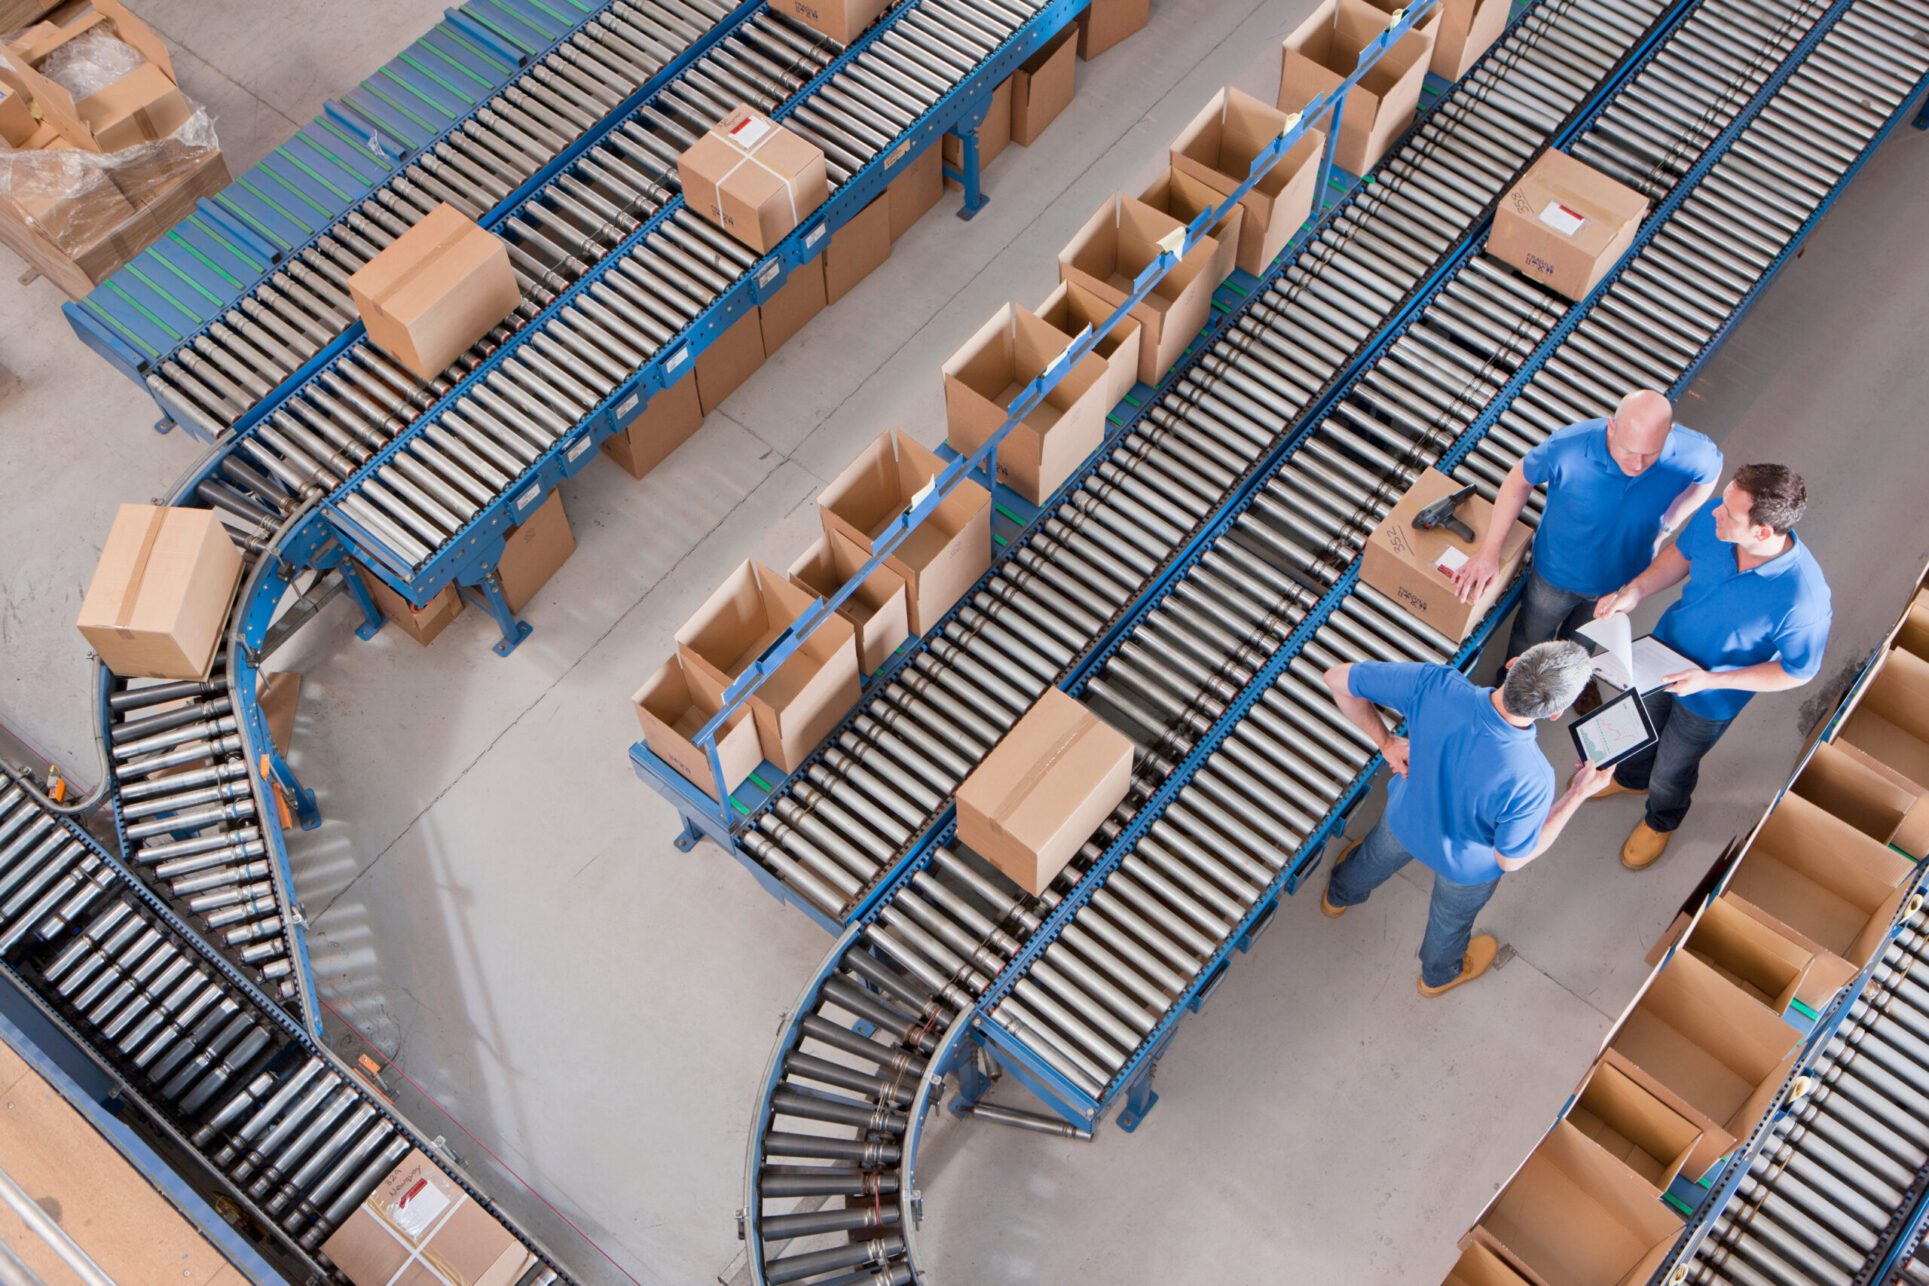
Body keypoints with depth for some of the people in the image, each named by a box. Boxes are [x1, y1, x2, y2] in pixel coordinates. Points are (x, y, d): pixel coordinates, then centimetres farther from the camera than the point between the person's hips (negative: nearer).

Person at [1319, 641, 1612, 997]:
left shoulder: (1436, 685, -40)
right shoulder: (1530, 780, -45)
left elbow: (1338, 678, -27)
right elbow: (1510, 859, -24)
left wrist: (1385, 740, -13)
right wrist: (1577, 795, -18)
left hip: (1405, 819, 2)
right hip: (1466, 864, -2)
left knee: (1378, 855, 39)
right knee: (1452, 917, 34)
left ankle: (1338, 896, 72)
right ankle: (1440, 973, 68)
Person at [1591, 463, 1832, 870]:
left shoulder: (1803, 600, -41)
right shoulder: (1712, 517, -29)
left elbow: (1798, 671, -22)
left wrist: (1712, 680, -27)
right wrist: (1635, 589, -20)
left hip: (1710, 700, -4)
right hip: (1663, 649, 4)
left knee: (1672, 768, 25)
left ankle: (1661, 820, 59)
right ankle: (1631, 778, 68)